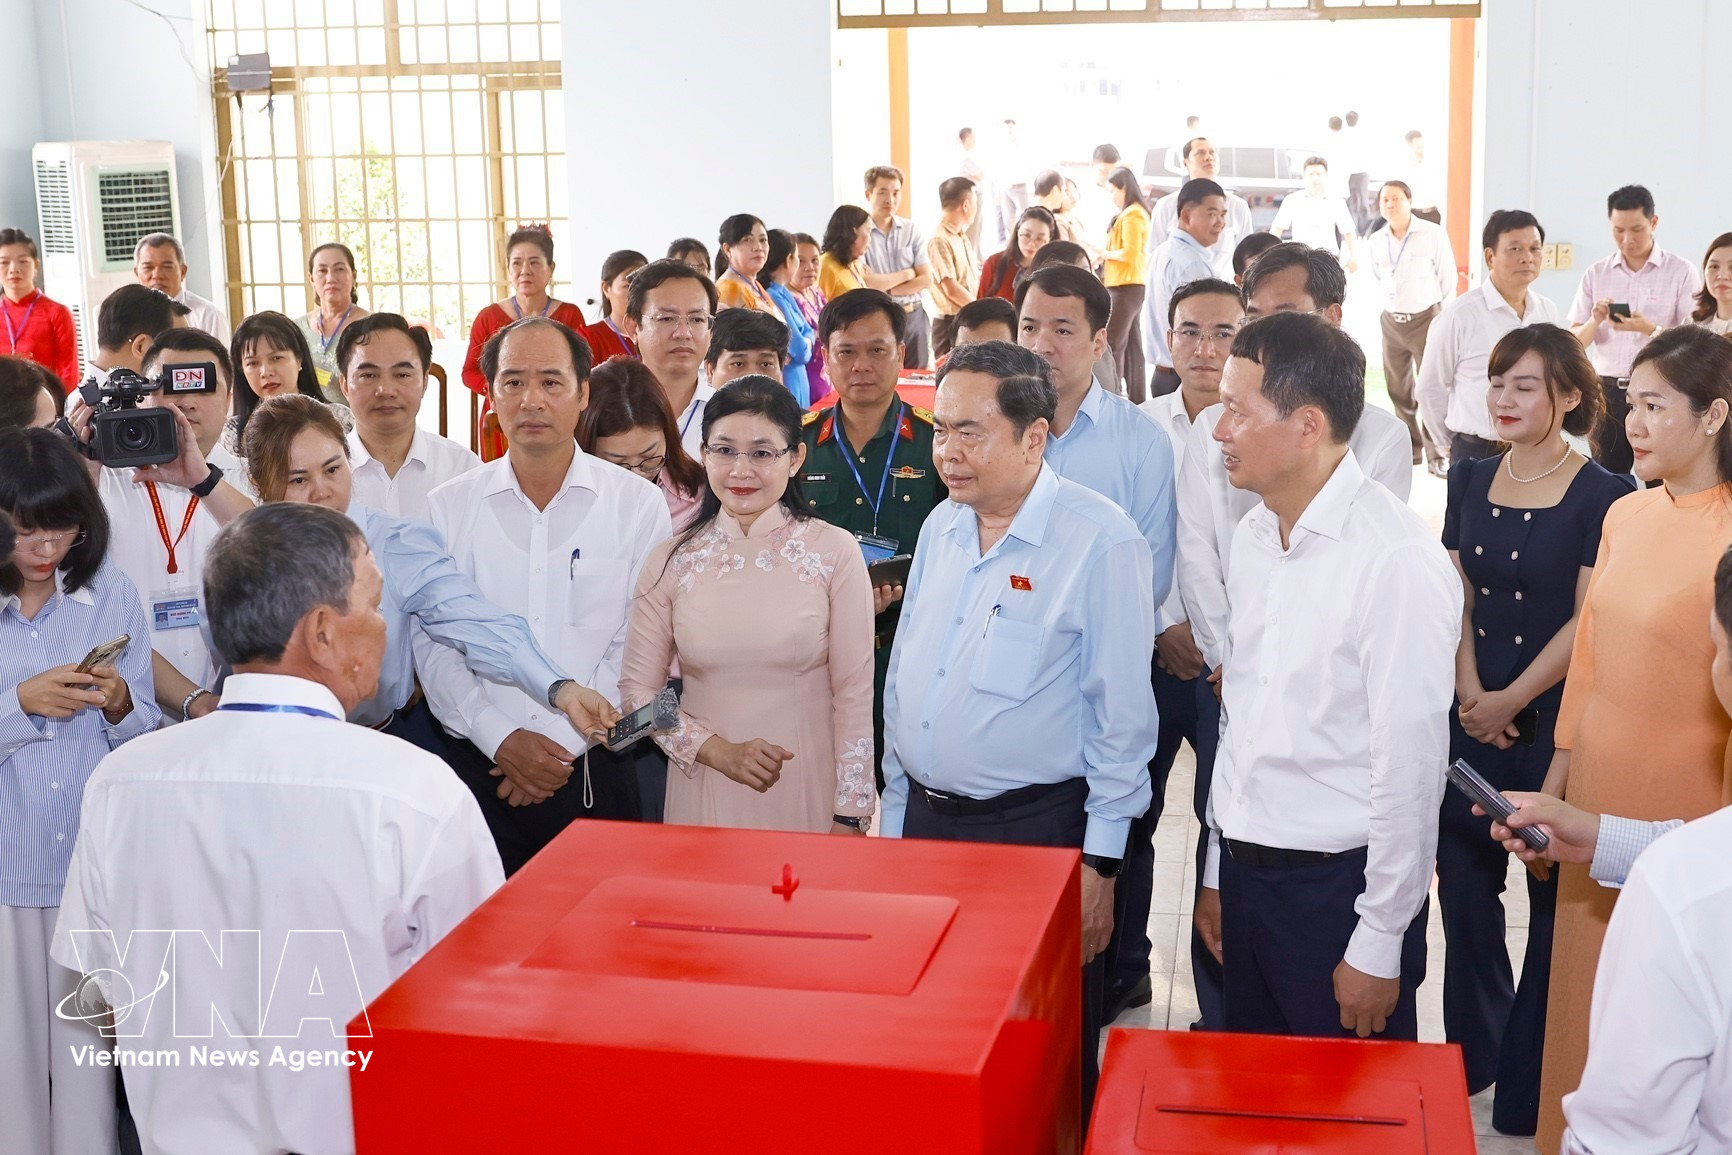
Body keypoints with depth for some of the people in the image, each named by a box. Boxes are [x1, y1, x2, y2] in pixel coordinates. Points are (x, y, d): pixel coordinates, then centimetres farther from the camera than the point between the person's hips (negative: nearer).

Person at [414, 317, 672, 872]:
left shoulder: (638, 504, 0)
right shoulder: (448, 508, 4)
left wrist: (569, 742, -10)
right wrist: (502, 740, -11)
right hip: (483, 765, 1)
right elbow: (433, 645, 0)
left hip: (598, 771, -1)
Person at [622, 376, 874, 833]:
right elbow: (637, 689, 3)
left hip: (809, 793, -2)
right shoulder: (671, 562, 1)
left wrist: (849, 817, -8)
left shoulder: (835, 553, -5)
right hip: (703, 794, 2)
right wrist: (717, 750, -11)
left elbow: (855, 693, -5)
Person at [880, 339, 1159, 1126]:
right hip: (925, 817, 6)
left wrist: (1100, 862, -11)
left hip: (1037, 828, -6)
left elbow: (1120, 714, -12)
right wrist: (896, 817, 13)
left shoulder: (1101, 542, -13)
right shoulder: (940, 529, 6)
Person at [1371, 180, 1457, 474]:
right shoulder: (1375, 242, 5)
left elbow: (1448, 279, -3)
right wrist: (1383, 309, 12)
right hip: (1391, 322, 5)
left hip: (1425, 318, -5)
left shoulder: (1434, 234, -7)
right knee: (1398, 391, 10)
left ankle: (1436, 455, 0)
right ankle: (1410, 450, 22)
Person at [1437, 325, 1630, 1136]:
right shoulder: (1471, 481, 6)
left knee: (1554, 895, 5)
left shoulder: (1602, 497, -10)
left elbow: (1589, 621, -11)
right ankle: (1472, 1049, 30)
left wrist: (1511, 702, -11)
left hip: (1554, 720, -4)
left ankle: (1529, 1082, 20)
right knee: (1463, 880, 11)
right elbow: (1457, 596, 5)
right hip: (1471, 717, 5)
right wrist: (1469, 692, -7)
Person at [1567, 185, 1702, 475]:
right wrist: (1595, 321, -15)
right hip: (1608, 391, 3)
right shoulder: (1595, 274, 7)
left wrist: (1651, 329, -23)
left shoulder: (1681, 272, -2)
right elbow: (1575, 342, 7)